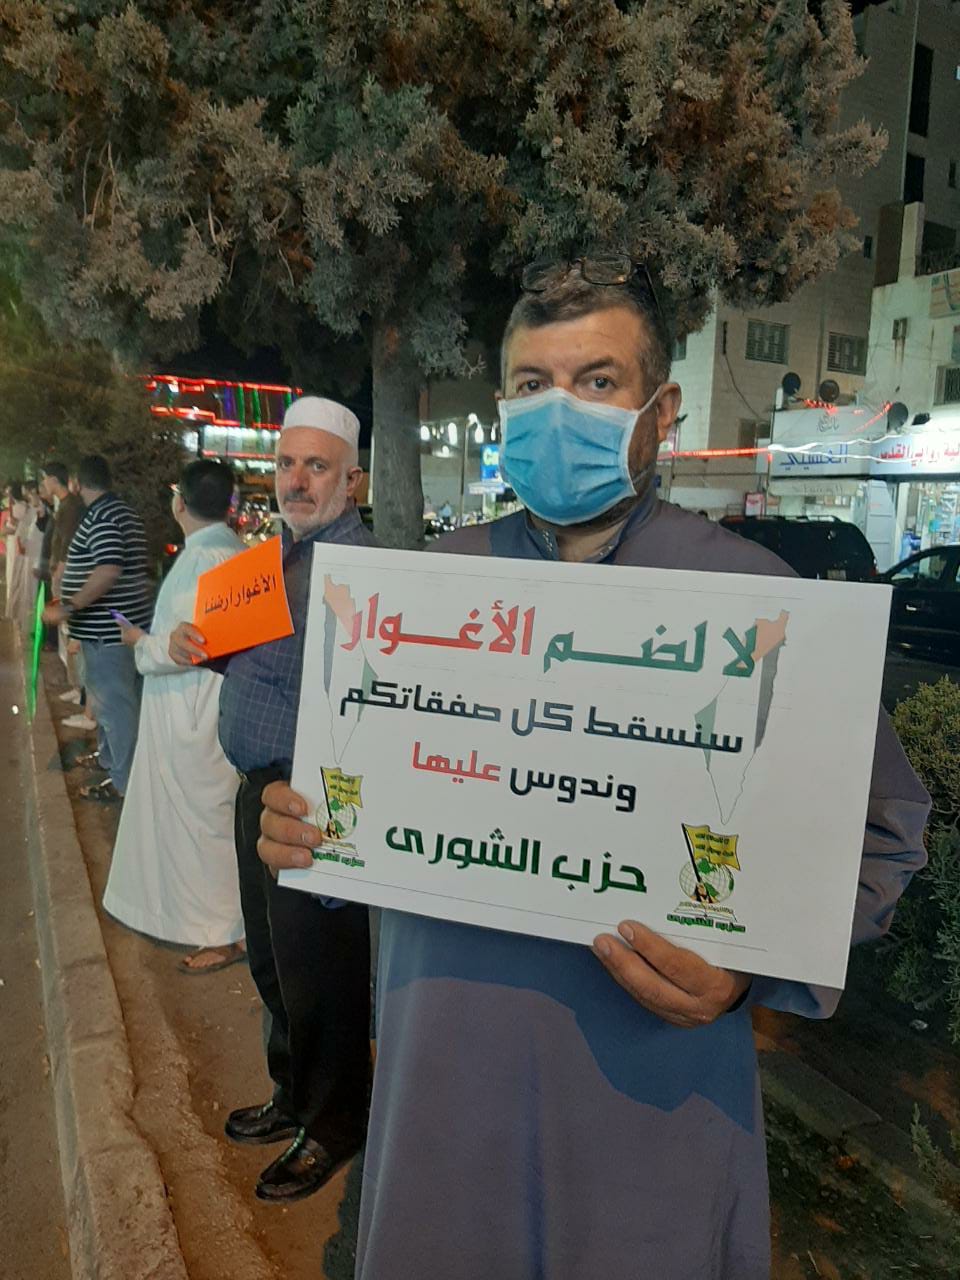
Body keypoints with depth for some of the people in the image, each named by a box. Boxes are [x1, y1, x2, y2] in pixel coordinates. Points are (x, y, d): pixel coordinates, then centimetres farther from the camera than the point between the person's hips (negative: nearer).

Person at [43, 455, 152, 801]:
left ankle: (124, 780, 7)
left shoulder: (99, 516, -17)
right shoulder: (127, 513, 13)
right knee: (112, 699, 21)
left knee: (113, 704, -2)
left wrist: (68, 609, -23)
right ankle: (109, 760, 36)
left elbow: (109, 571, -30)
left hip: (107, 627, -10)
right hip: (125, 622, 10)